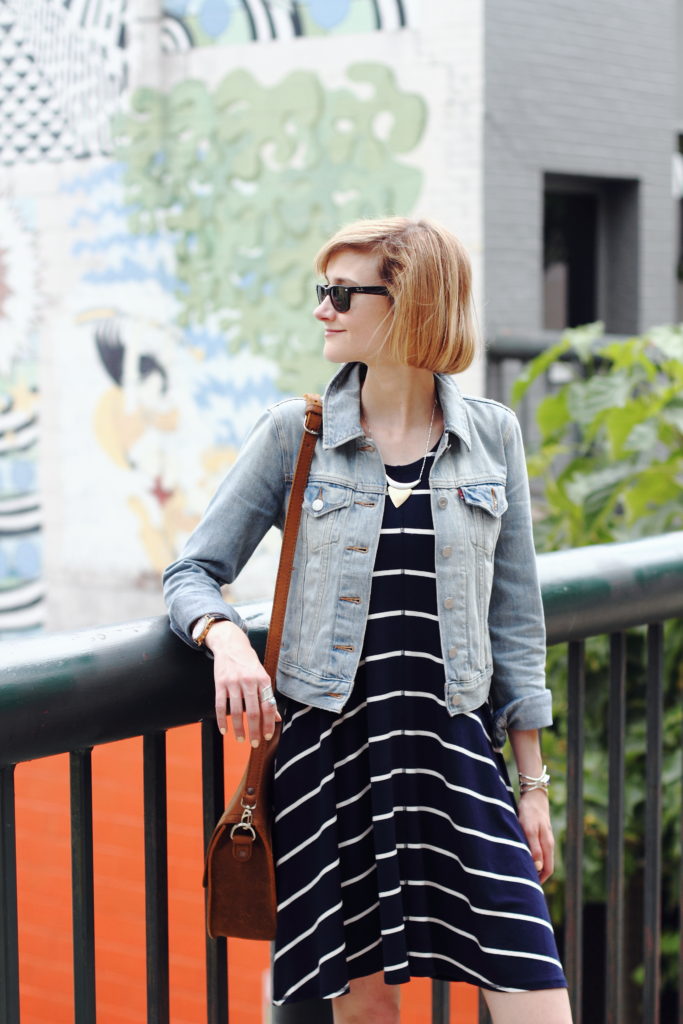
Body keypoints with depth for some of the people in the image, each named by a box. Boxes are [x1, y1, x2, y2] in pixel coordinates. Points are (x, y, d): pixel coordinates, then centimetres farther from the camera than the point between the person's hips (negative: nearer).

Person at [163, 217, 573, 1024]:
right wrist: (227, 638, -18)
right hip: (327, 741, 0)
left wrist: (532, 781, 9)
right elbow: (193, 571, 5)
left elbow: (514, 616, 9)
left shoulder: (492, 436, 4)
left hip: (454, 743, 1)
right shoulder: (295, 433, 2)